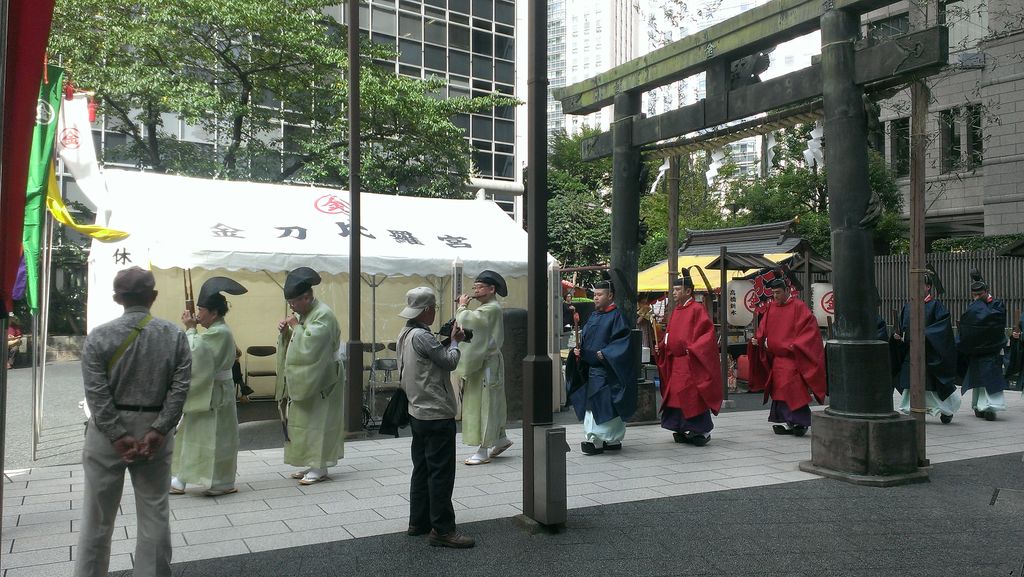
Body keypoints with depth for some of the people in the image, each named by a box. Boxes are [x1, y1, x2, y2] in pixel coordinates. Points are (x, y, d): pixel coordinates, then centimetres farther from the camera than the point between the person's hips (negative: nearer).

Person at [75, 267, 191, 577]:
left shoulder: (99, 336, -7)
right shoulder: (175, 335, -2)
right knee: (154, 514, 10)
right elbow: (180, 387, -9)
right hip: (155, 431, 1)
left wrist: (118, 436, -10)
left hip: (108, 434, -1)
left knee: (98, 516, 11)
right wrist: (158, 430, -9)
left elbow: (97, 393, -12)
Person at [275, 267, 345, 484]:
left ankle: (319, 468, 2)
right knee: (303, 420, 11)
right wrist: (285, 331, -3)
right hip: (304, 380, 9)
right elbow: (292, 344, 15)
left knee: (317, 421, -5)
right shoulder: (302, 314, 10)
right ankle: (312, 463, 18)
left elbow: (309, 345, -26)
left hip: (319, 381, -9)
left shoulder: (323, 315, -17)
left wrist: (296, 326, -16)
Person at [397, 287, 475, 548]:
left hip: (418, 412, 10)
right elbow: (450, 362, -15)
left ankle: (418, 522, 23)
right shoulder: (422, 337, -20)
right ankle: (442, 529, 1)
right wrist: (455, 341, 4)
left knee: (422, 469, 16)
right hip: (437, 414, -10)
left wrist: (448, 341, 7)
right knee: (441, 472, -4)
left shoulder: (405, 335, 10)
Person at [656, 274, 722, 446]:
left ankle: (702, 431, 5)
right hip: (676, 361, 8)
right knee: (676, 394, 9)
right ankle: (683, 431, 17)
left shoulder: (697, 309, -9)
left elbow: (708, 332, -16)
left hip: (691, 362, -8)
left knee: (693, 396, -5)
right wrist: (662, 346, 6)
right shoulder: (676, 311, 14)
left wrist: (692, 348, -24)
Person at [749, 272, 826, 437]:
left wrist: (794, 346, -19)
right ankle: (784, 421, 15)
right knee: (778, 389, 7)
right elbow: (763, 329, 15)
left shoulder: (798, 307, -7)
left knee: (792, 388, -12)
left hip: (792, 357, -6)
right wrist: (758, 339, -4)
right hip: (775, 357, 6)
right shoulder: (771, 307, 11)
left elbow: (809, 330, -11)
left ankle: (800, 421, -4)